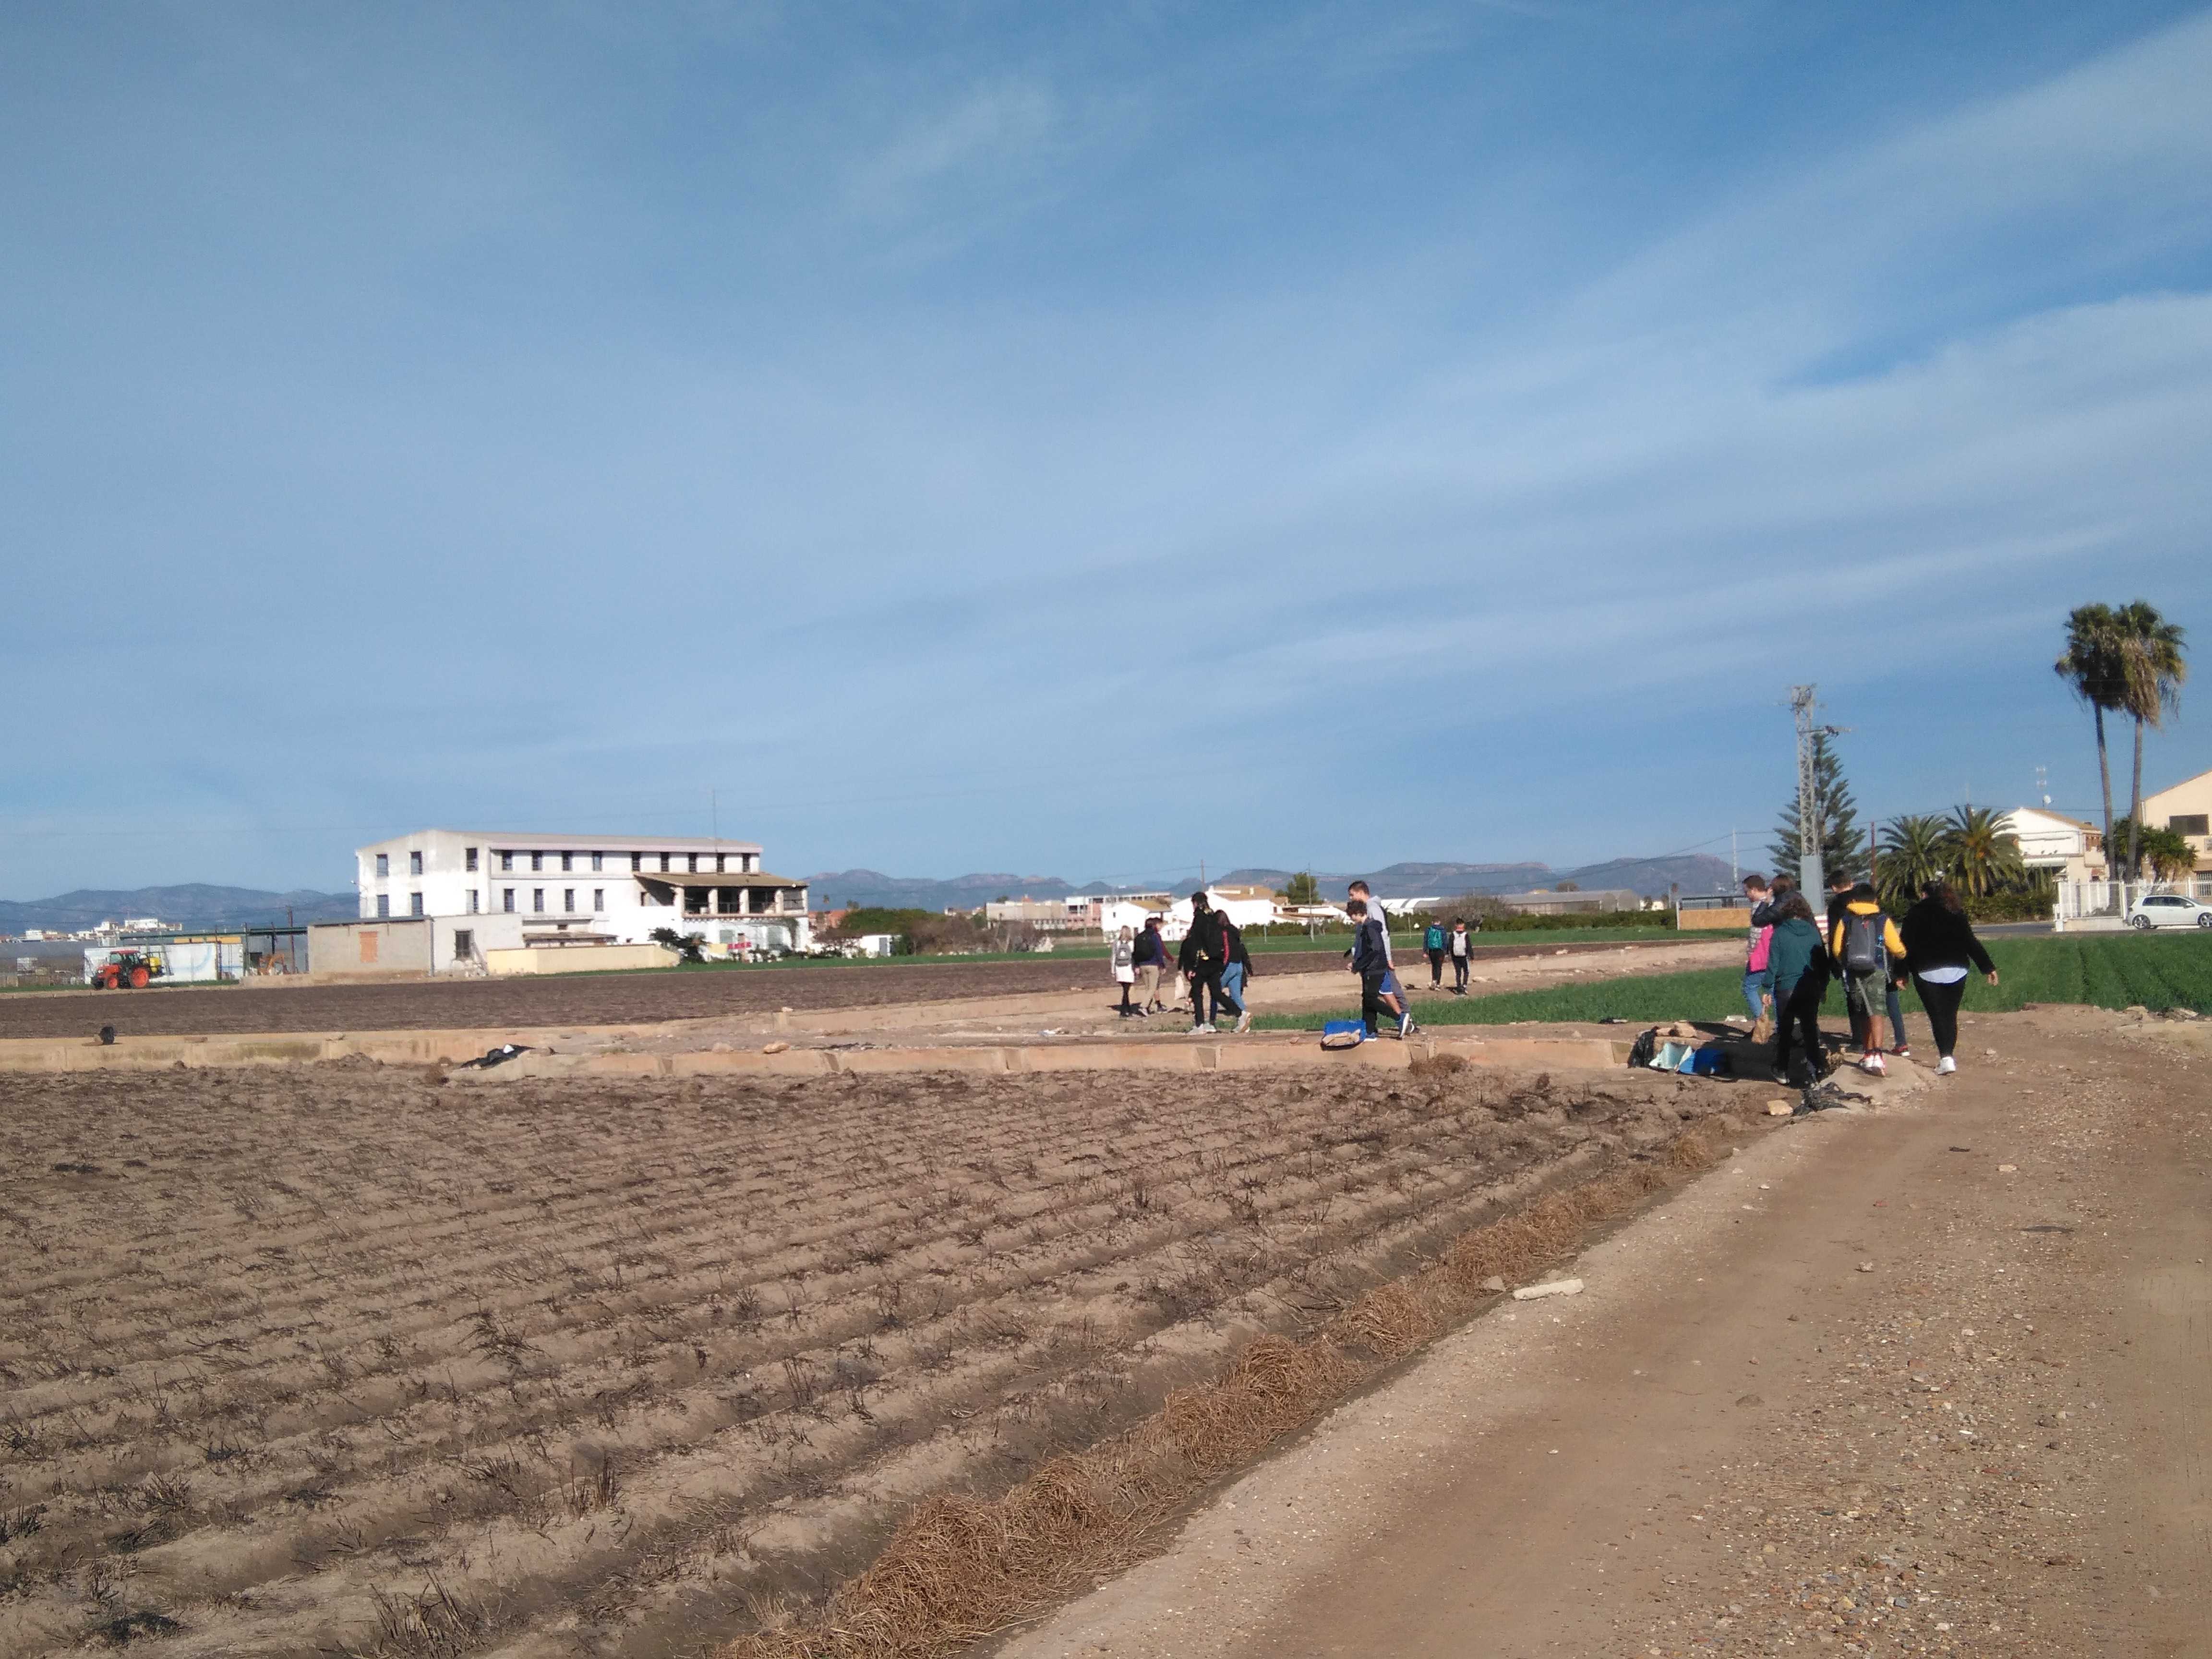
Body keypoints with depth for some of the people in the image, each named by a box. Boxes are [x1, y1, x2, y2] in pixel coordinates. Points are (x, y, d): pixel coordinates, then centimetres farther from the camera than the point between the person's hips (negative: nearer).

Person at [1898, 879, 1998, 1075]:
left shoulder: (1915, 914, 2)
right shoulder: (1956, 914, 9)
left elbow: (1906, 946, -1)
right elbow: (1971, 943, 4)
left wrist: (1901, 973, 6)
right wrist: (1989, 968, 6)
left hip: (1927, 972, -3)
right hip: (1956, 971, 3)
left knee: (1937, 1016, -4)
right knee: (1951, 1015, 12)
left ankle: (1946, 1058, -17)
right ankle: (1948, 1056, 13)